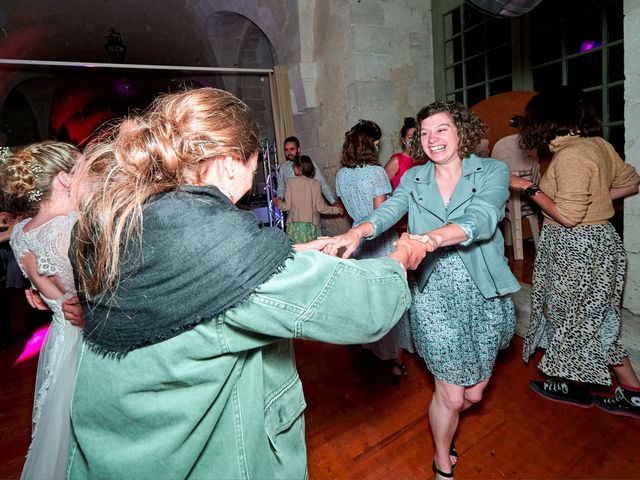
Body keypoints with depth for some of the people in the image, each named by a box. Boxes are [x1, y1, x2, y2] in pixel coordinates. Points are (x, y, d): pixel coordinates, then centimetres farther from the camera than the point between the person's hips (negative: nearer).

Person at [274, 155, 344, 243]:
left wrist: (279, 204, 20)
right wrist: (336, 209, 13)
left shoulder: (291, 182, -1)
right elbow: (320, 207, -1)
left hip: (295, 225, -1)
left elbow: (287, 206, -2)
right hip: (311, 225, 1)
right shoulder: (315, 184, 1)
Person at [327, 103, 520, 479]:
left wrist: (433, 236, -40)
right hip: (434, 296, 0)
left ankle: (443, 426, 52)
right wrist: (358, 232, -35)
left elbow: (482, 220, -21)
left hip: (485, 296, 1)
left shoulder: (492, 171, -2)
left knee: (475, 392, 17)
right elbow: (387, 212, -12)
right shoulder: (414, 179, 5)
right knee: (451, 394, 7)